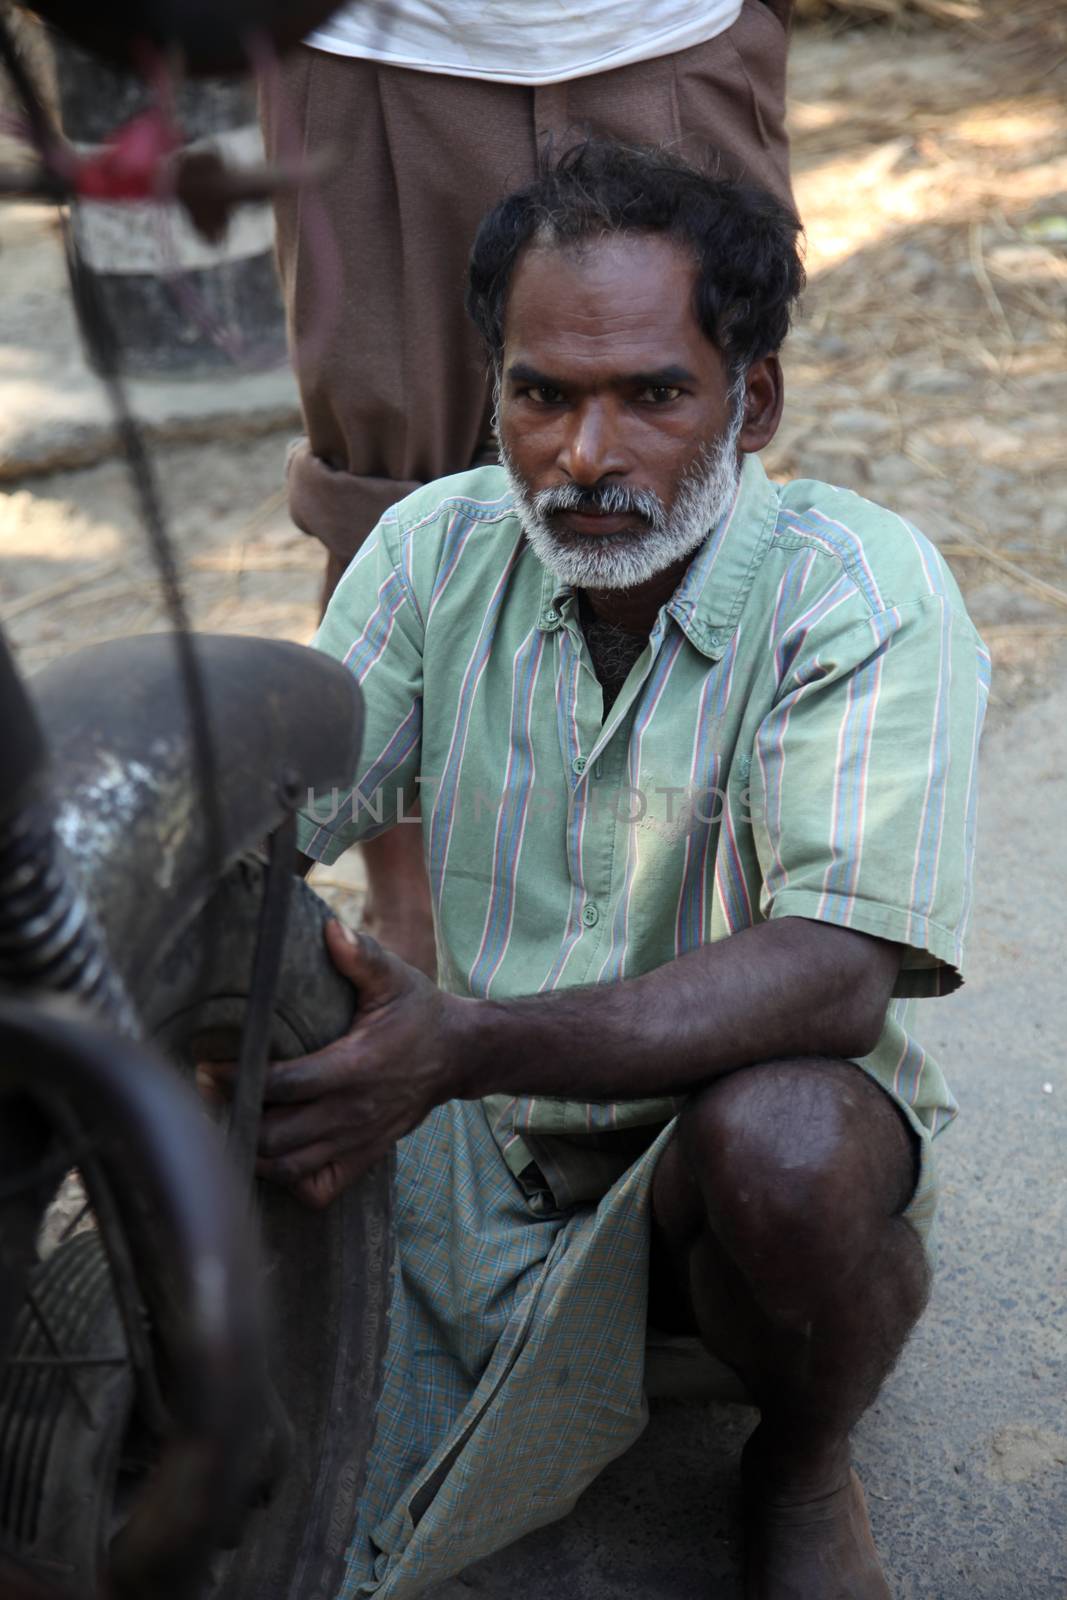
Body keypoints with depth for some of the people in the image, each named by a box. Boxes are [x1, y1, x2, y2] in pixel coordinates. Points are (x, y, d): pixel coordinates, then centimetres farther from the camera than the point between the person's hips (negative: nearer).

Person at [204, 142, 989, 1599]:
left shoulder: (863, 592, -19)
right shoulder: (437, 549, -4)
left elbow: (833, 976, -30)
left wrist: (462, 1043, -44)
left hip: (742, 1114, -3)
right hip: (477, 1145, 4)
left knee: (783, 1143, -37)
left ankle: (804, 1473, -3)